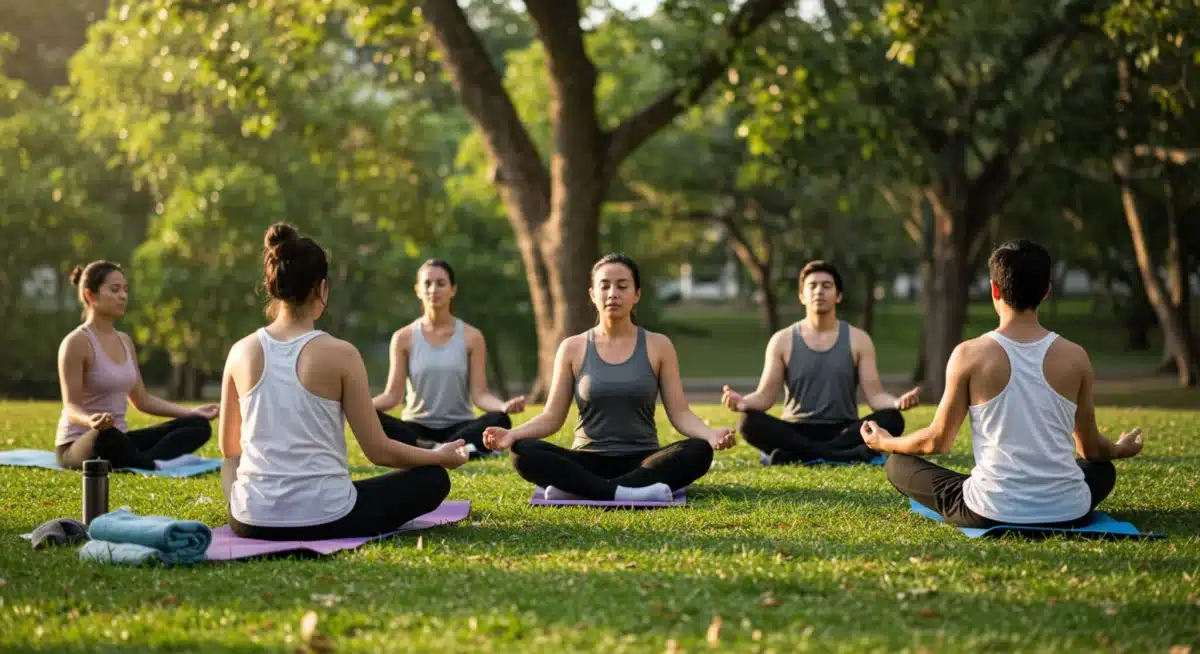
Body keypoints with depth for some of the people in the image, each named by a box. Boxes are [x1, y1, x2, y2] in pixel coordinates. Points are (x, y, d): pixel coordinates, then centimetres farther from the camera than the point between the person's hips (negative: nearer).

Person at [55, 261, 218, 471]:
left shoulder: (125, 341, 12)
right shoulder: (77, 343, -12)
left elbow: (141, 399, 16)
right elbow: (71, 406, -16)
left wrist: (192, 411, 9)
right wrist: (91, 420, -39)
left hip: (118, 439, 8)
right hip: (78, 446, -8)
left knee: (199, 425, -5)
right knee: (105, 436, -45)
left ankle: (145, 460, -30)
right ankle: (156, 464, -21)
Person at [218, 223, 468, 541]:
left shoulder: (242, 351, -1)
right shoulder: (340, 353, -11)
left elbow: (229, 448, 11)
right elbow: (379, 451, -7)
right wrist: (440, 456, 11)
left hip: (252, 522, 4)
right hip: (325, 520, -3)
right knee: (433, 478, 17)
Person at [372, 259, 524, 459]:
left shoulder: (471, 337, 1)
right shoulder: (404, 338, 2)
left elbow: (479, 394, -5)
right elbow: (392, 395, -3)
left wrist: (504, 406, -28)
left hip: (459, 428, 0)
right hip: (417, 429, 0)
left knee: (499, 420, -32)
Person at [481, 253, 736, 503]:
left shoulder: (658, 346, 5)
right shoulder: (572, 348, 5)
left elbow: (680, 413, 0)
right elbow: (552, 417, 4)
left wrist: (710, 433, -22)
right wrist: (513, 434, -16)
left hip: (643, 462, 0)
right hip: (588, 462, 0)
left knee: (699, 451, -31)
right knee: (523, 452, -28)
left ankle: (579, 490, -33)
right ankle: (624, 493, -38)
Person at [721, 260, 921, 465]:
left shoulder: (858, 340, 6)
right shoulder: (782, 341, 4)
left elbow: (875, 395, -1)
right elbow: (765, 396, -1)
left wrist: (898, 402, -25)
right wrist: (743, 402, -25)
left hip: (844, 432, 1)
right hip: (797, 432, -1)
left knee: (892, 419, -28)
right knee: (749, 422, -30)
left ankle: (798, 455, -29)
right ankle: (850, 455, -33)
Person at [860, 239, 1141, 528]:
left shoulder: (970, 355, -8)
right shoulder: (1075, 357, -1)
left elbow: (937, 441, 1)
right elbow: (1090, 448, 11)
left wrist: (884, 442, 22)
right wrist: (1119, 450, 35)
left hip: (991, 512, -4)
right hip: (1067, 514, 4)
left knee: (897, 464, 17)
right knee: (1102, 469, 37)